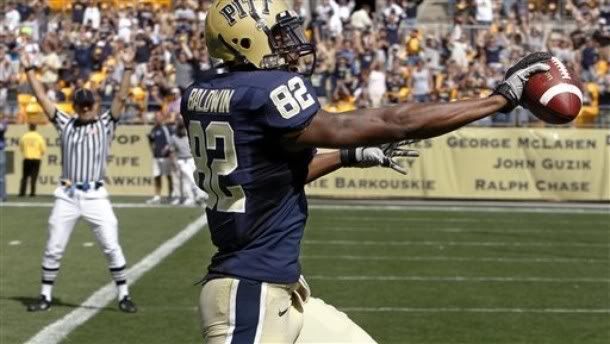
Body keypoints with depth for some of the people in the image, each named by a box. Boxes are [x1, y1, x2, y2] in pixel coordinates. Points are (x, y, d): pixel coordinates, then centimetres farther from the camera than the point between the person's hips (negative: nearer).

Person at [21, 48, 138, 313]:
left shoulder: (105, 124, 6)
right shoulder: (66, 124, 11)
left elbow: (121, 98, -5)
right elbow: (42, 98, 8)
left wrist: (128, 68, -14)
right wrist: (29, 70, 4)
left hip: (96, 196, -2)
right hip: (67, 196, 2)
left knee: (111, 247, -4)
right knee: (53, 249, 5)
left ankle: (123, 295, 6)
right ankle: (46, 296, 15)